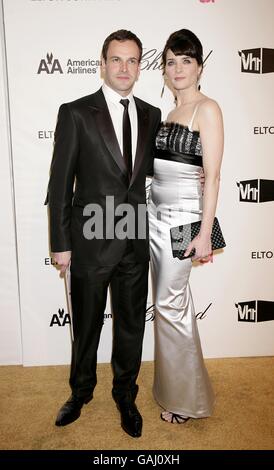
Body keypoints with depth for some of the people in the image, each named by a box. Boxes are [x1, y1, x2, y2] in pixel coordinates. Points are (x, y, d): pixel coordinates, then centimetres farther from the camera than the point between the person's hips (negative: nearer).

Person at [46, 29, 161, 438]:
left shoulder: (151, 115, 7)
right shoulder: (75, 113, -6)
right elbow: (60, 183, -6)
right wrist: (60, 243, -8)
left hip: (136, 241, 4)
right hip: (90, 241, -3)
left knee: (131, 325, 16)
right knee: (87, 326, 15)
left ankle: (125, 394, 39)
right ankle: (81, 391, 42)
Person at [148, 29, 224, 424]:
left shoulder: (207, 109, -7)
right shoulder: (170, 110, 15)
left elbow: (212, 175, -13)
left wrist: (205, 233, -17)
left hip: (183, 215, -7)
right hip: (156, 212, 7)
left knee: (169, 304, -1)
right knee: (176, 301, 15)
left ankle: (184, 398, 20)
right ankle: (179, 383, 33)